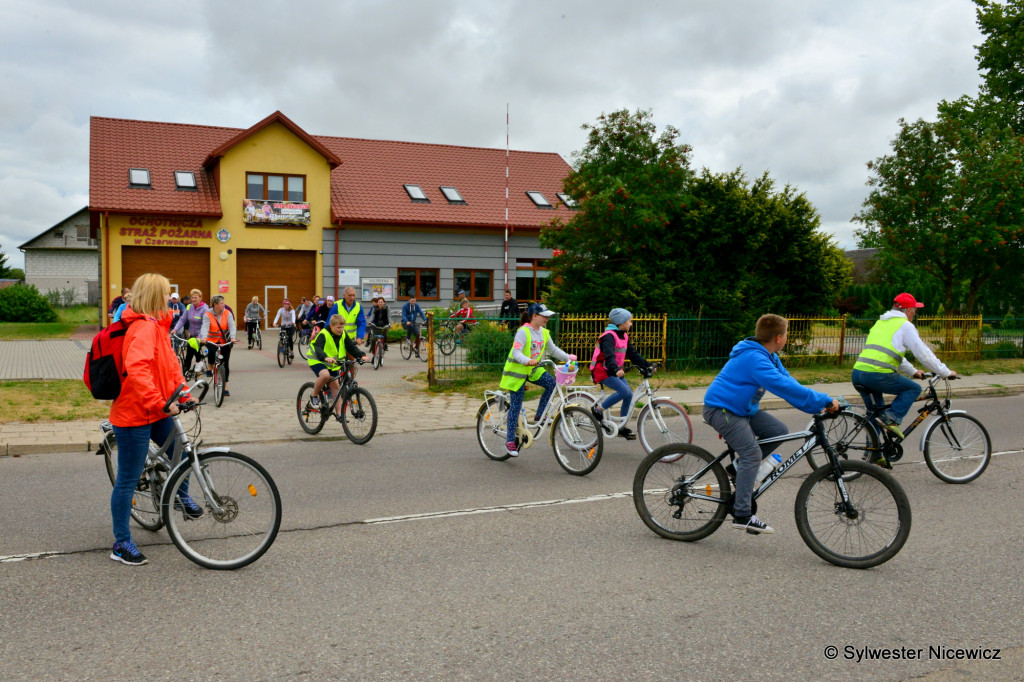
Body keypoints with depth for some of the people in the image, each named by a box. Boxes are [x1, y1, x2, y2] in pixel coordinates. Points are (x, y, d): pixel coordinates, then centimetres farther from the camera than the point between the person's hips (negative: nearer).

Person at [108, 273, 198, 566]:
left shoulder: (156, 325, 12)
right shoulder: (144, 327, -21)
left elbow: (170, 364, 18)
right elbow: (137, 370, -35)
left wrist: (184, 393, 9)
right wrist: (160, 403, -37)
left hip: (154, 412, 9)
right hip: (134, 415, -9)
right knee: (128, 480, 0)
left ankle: (181, 496, 41)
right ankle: (121, 544, 11)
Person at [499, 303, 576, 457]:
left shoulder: (544, 333, 4)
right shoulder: (523, 332, -18)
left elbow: (553, 349, 11)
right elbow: (516, 352, -27)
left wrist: (567, 357, -1)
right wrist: (527, 361, -45)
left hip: (533, 369, 7)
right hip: (517, 370, -6)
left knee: (551, 383, -18)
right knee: (516, 406, -4)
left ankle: (539, 416, -2)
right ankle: (510, 441, 4)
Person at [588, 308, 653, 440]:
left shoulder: (624, 336, 12)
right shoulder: (609, 336, -17)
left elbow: (633, 354, 15)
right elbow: (609, 355, -31)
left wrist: (646, 365, 7)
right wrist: (615, 370, -46)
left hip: (616, 371, 9)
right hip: (603, 372, -9)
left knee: (629, 395, 0)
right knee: (625, 391, -23)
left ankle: (621, 427, 10)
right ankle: (598, 409, -10)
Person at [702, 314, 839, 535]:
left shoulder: (768, 357, 8)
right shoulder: (755, 359, -25)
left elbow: (788, 380, 6)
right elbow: (784, 387, -32)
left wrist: (819, 405, -4)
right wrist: (823, 401, -29)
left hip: (742, 408, 10)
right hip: (721, 410, -10)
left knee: (779, 431, 1)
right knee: (752, 454, -16)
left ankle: (740, 468, 13)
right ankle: (742, 515, -12)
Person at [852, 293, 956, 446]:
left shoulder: (880, 323, 27)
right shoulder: (905, 325, 3)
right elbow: (924, 354, 3)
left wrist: (913, 372, 42)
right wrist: (946, 373, 14)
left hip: (857, 374, 8)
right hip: (878, 375, -8)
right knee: (914, 388, 14)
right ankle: (892, 419, -1)